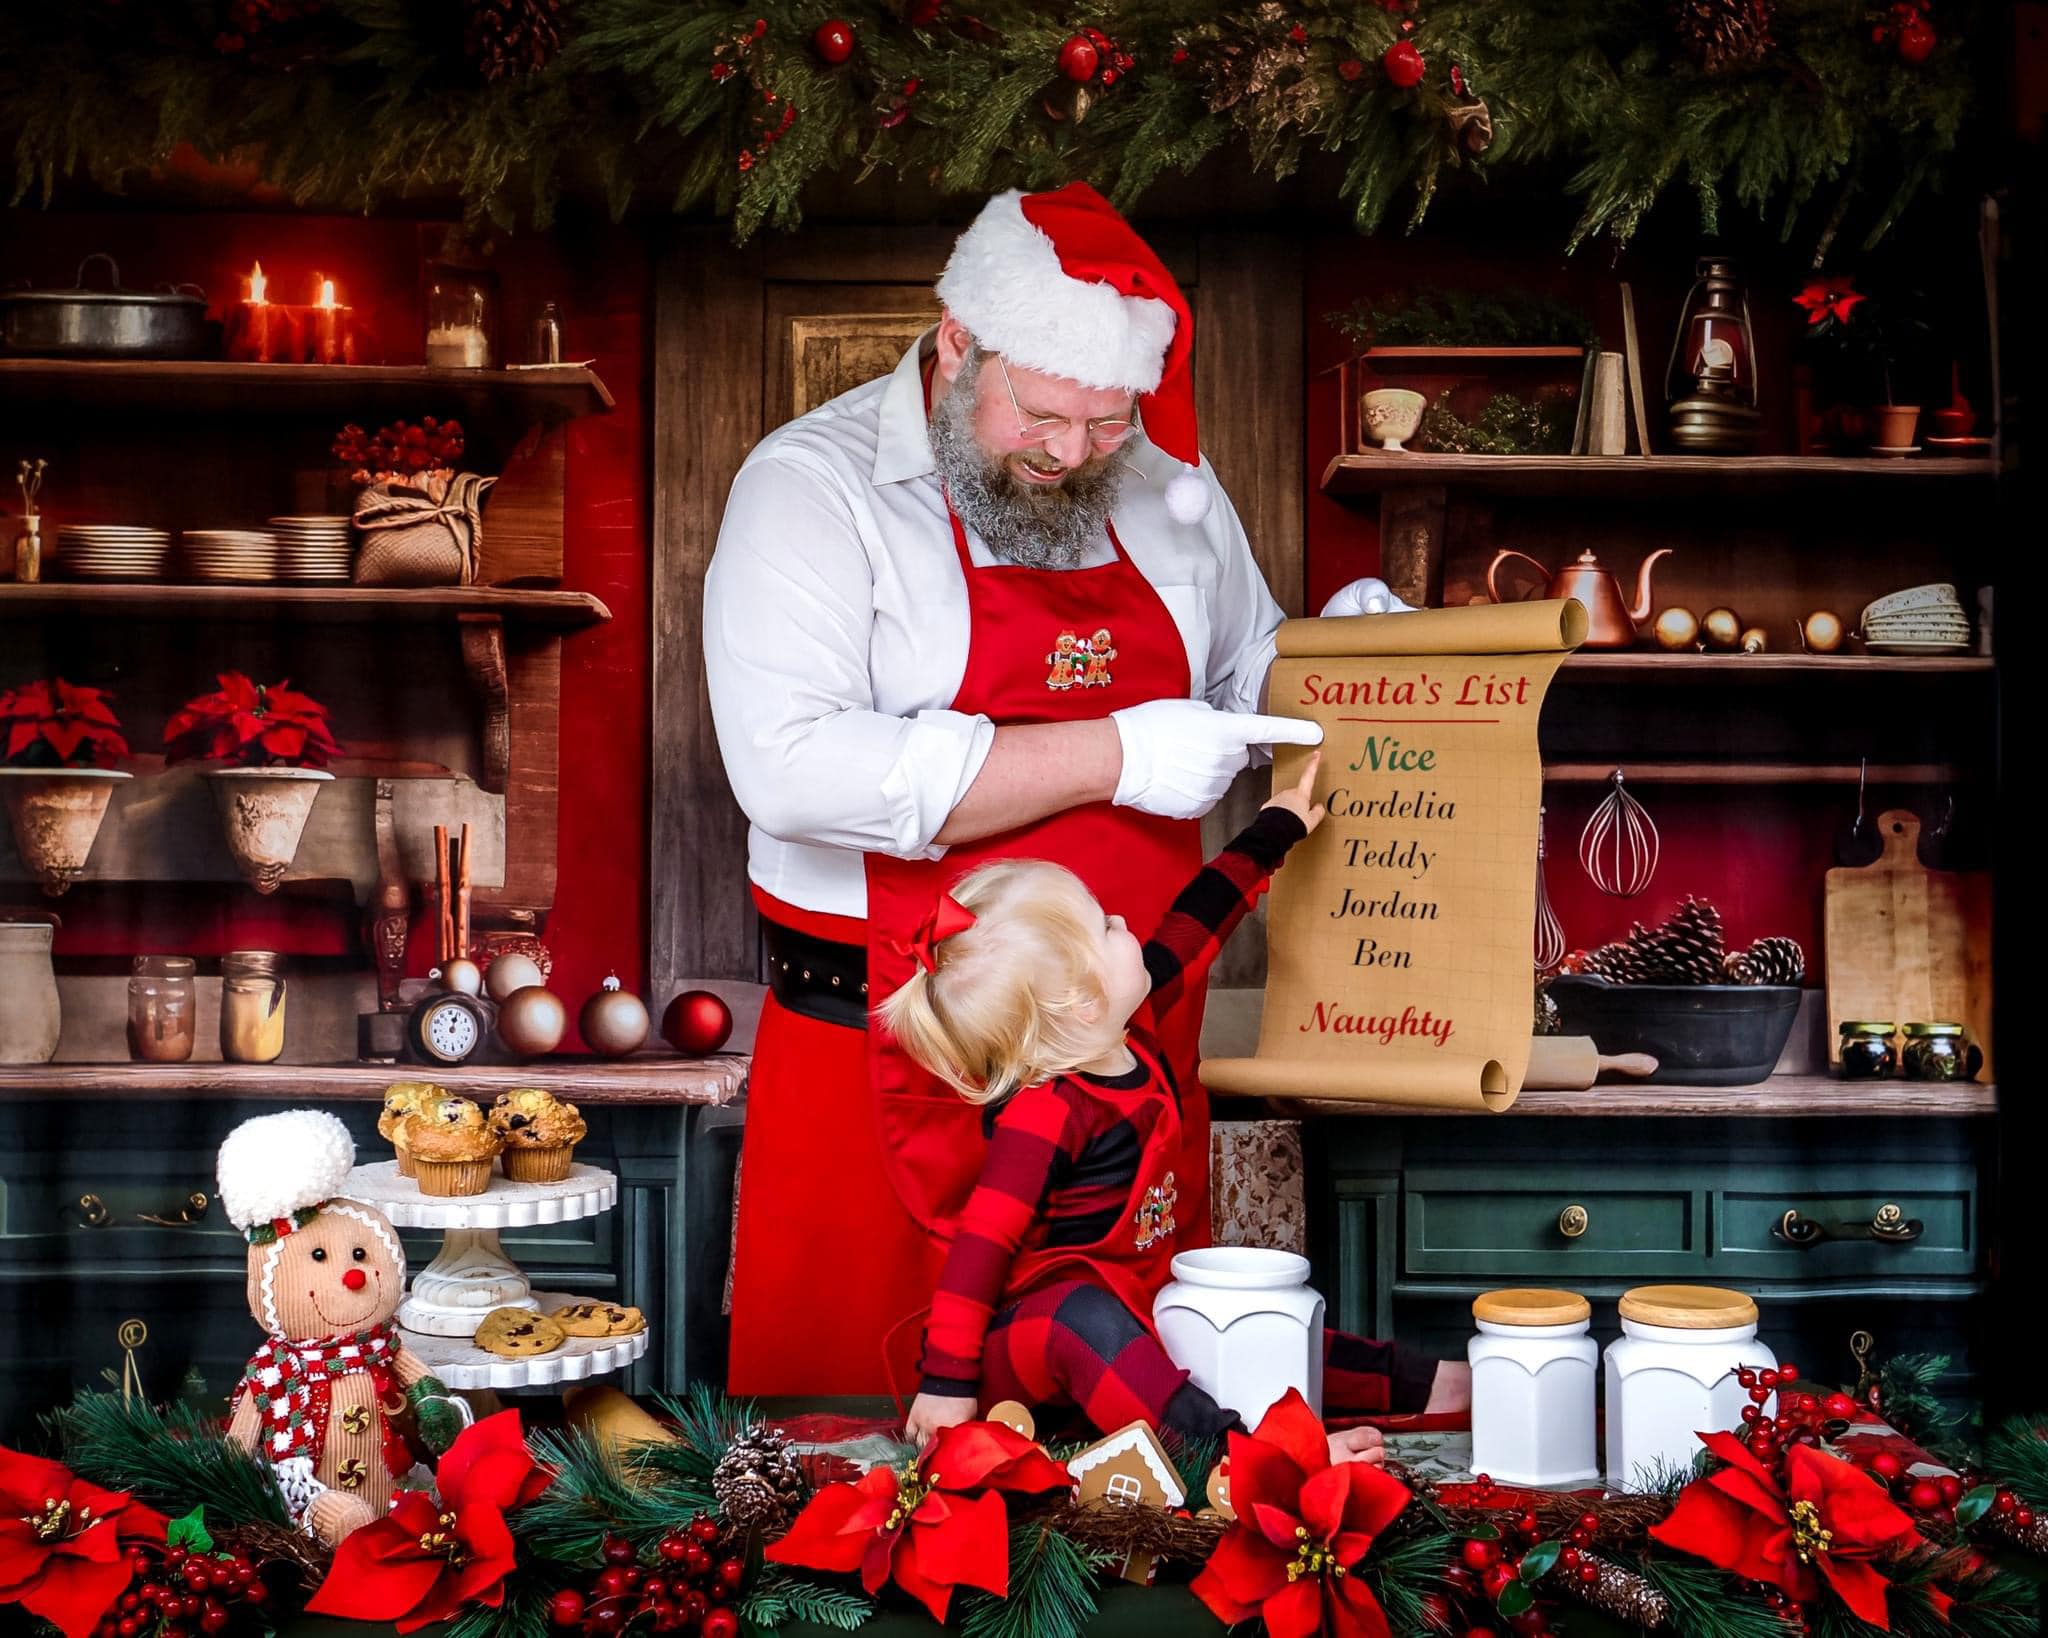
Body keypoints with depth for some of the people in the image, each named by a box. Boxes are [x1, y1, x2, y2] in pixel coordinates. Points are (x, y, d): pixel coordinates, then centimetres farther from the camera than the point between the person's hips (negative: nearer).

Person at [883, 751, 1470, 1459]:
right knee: (1086, 1320, -40)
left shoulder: (1128, 1028, 1)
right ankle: (1246, 1451, -53)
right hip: (1043, 1316, -10)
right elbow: (982, 1243, -29)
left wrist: (1272, 835, 26)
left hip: (1141, 1307, 10)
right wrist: (947, 1379, -30)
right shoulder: (1044, 1111, -27)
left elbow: (1193, 928, 15)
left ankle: (1416, 1384, 30)